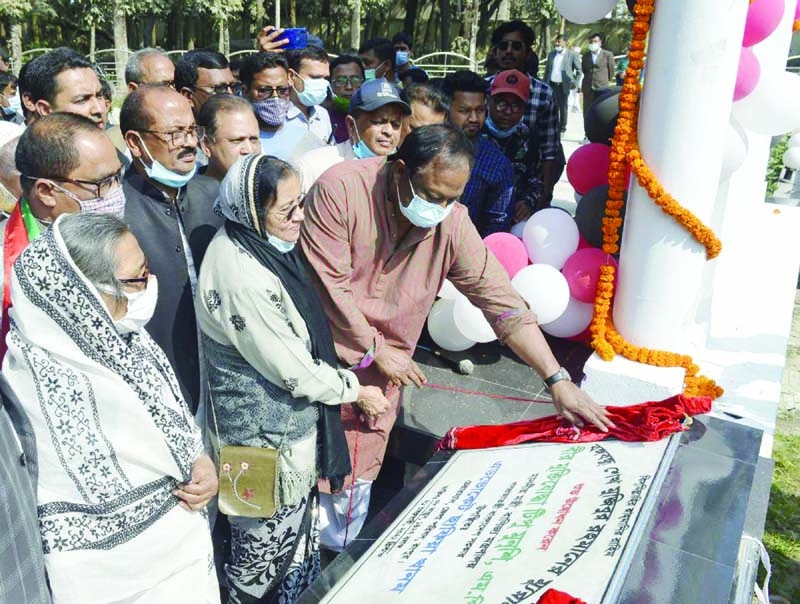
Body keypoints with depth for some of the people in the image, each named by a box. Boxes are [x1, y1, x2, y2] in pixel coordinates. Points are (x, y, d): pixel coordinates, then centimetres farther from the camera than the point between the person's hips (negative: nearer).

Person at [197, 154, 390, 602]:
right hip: (267, 434, -9)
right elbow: (292, 369, -23)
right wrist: (356, 391, -9)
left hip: (288, 420, 9)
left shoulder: (257, 243, -1)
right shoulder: (244, 278, -31)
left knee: (297, 524, 25)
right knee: (270, 535, 14)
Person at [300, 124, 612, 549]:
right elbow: (328, 284, -18)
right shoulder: (339, 189, -21)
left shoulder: (453, 223, -11)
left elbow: (503, 302, -10)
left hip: (380, 371, 3)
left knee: (355, 480, 10)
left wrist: (558, 381, -13)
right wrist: (376, 350, -12)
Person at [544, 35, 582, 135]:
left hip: (563, 86, -4)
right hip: (551, 85, 4)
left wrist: (575, 83, -6)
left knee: (563, 108, 4)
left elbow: (579, 71, 2)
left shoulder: (572, 55, -2)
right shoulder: (551, 54, 12)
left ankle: (562, 128, 14)